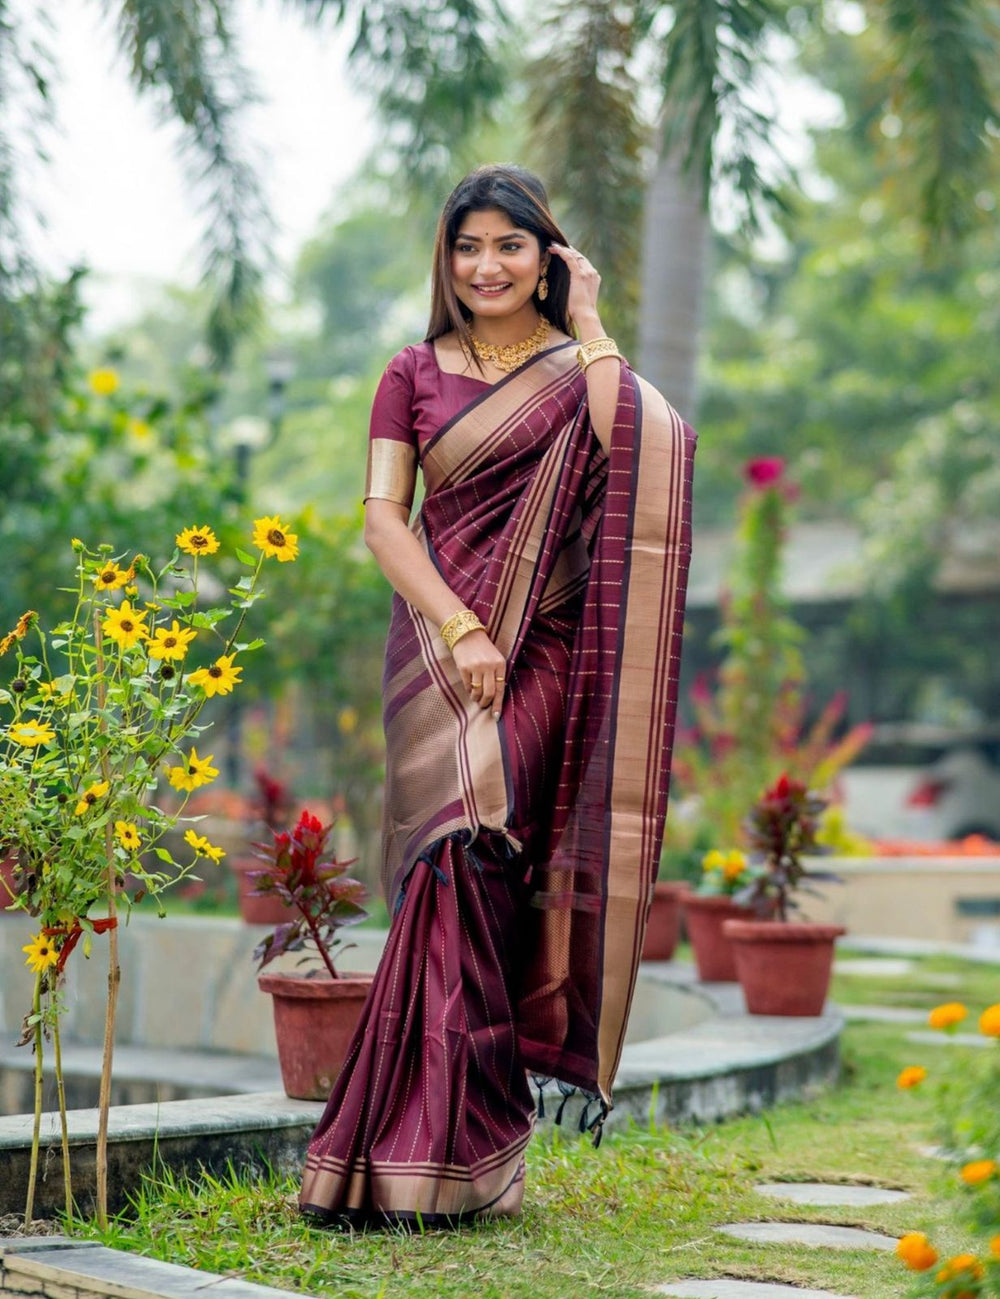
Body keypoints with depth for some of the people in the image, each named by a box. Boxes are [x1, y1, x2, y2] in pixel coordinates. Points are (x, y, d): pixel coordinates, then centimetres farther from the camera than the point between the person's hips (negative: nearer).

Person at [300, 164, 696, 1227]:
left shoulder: (580, 369, 10)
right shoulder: (415, 374, 13)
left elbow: (638, 451, -13)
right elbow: (382, 516, 3)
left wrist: (588, 323, -4)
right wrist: (458, 628, -10)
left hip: (541, 653, -1)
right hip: (436, 640, 1)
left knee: (470, 855, -15)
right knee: (462, 859, -12)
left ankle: (432, 1152, -12)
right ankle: (460, 1153, -7)